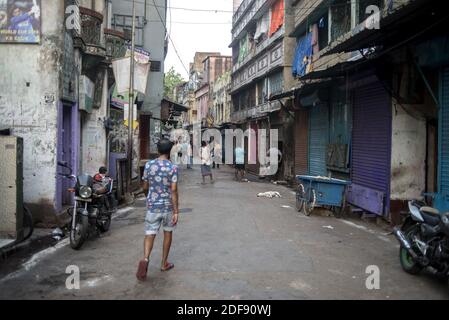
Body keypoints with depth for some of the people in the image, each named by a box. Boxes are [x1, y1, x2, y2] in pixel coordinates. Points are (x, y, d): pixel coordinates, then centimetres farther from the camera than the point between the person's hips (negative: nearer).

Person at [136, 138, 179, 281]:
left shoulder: (149, 165, -1)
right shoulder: (173, 167, -10)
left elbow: (145, 187, 6)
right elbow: (173, 190, -16)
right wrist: (176, 211, -13)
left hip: (153, 206, 1)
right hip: (168, 206, -1)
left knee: (150, 234, 3)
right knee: (168, 233, 15)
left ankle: (145, 259, -21)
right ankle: (164, 263, 25)